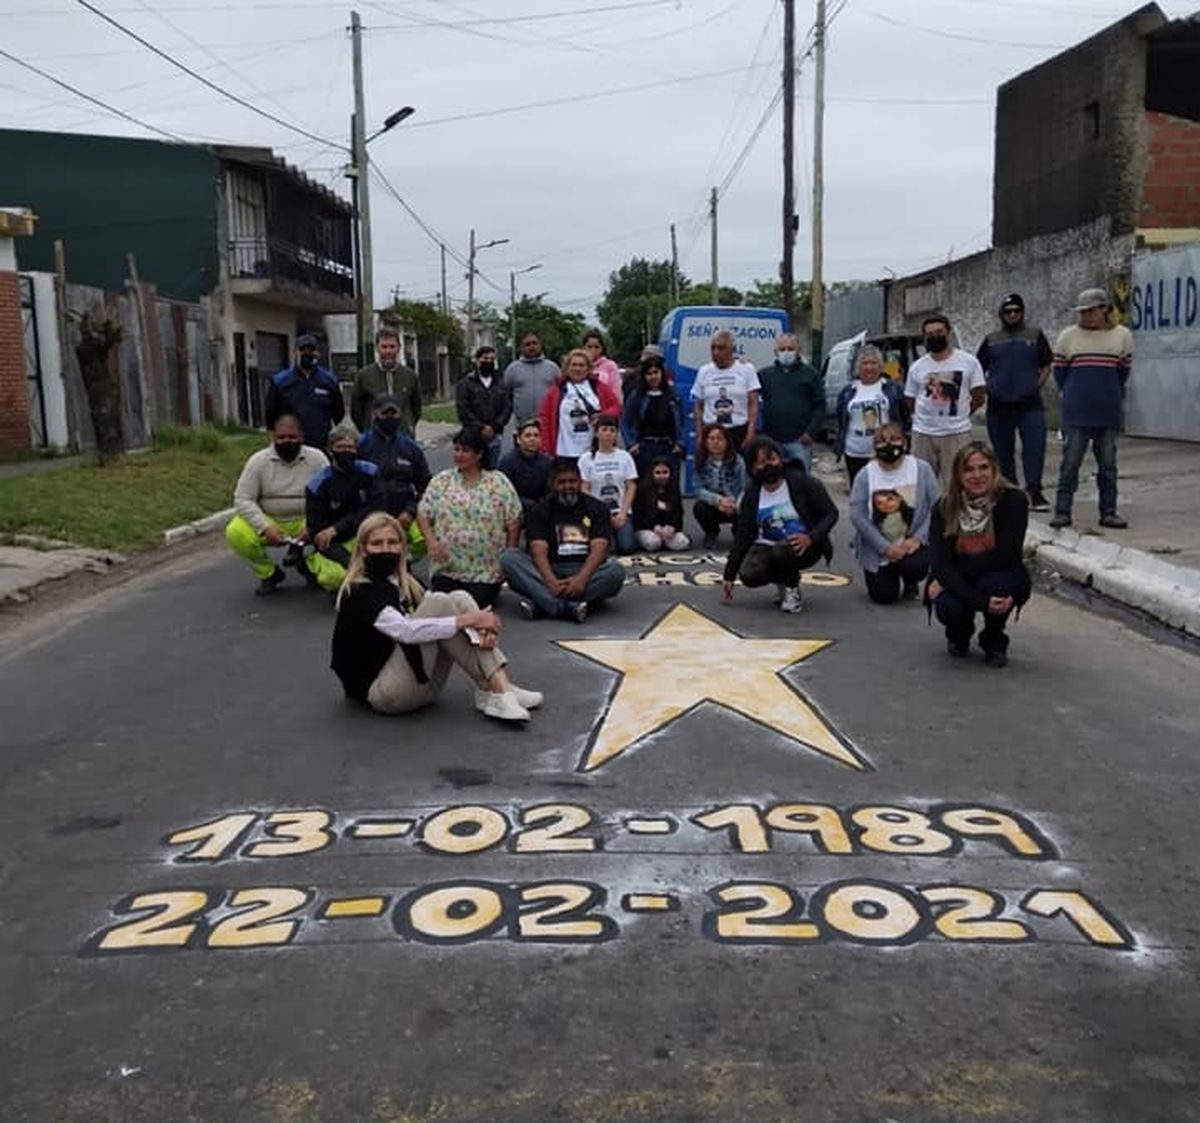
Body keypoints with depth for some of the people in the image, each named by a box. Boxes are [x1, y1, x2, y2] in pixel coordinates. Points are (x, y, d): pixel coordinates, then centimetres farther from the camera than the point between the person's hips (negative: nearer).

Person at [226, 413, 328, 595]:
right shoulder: (258, 460, -6)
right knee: (235, 532, -27)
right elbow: (243, 499, -9)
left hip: (306, 521, 0)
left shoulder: (317, 458, -6)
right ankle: (269, 573, 1)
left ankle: (307, 563, 5)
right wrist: (265, 527, -24)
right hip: (270, 522, 0)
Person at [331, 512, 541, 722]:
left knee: (460, 599, -7)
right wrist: (468, 620, -26)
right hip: (381, 690, -8)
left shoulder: (403, 584, 14)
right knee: (439, 603, -19)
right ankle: (489, 690, -16)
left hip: (422, 682, 8)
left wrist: (477, 627, -20)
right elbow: (405, 631, -27)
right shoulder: (359, 592, -11)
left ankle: (501, 687, -21)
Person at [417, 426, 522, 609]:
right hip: (446, 568, 2)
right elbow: (423, 514, 5)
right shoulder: (441, 481, 6)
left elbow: (514, 522, 0)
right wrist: (431, 541, -11)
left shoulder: (499, 482, 0)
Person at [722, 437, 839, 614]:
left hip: (803, 546, -4)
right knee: (749, 575, -25)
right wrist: (729, 575, 0)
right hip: (768, 545, 4)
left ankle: (792, 588, -4)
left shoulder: (803, 482, -12)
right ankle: (782, 581, 10)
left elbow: (831, 513, -9)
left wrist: (811, 538, -28)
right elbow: (743, 536, 2)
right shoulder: (752, 496, -1)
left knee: (782, 552, -37)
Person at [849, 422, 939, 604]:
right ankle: (886, 577, 34)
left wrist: (918, 538, -19)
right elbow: (857, 515, -13)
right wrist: (885, 548, -18)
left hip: (912, 543, 0)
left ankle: (911, 584, 11)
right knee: (883, 597, -5)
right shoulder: (865, 475, -8)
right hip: (878, 549, 0)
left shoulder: (921, 469, -6)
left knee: (915, 567, -29)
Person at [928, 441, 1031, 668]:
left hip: (1001, 580, -1)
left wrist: (945, 580, -21)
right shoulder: (944, 507, -12)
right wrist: (981, 601, -35)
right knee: (948, 608, -30)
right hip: (956, 582, 1)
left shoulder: (1013, 501, -17)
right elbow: (940, 564, -20)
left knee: (995, 583, -34)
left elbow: (1005, 556, -22)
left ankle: (995, 641, 0)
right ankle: (959, 635, 11)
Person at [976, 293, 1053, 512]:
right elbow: (979, 369, 15)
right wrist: (987, 388, 2)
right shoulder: (991, 339, 12)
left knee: (1035, 447, -12)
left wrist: (1037, 385, 0)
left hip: (1030, 404, -1)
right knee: (1003, 451, 7)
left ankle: (1034, 492, -9)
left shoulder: (1035, 335, 10)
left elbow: (1046, 366, 12)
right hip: (999, 406, 1)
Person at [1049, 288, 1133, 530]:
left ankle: (1108, 512, 12)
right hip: (1076, 413, -1)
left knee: (1108, 464, 6)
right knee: (1070, 462, -2)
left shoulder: (1122, 335, 3)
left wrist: (1111, 397, 15)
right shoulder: (1068, 336, 1)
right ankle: (1062, 511, 3)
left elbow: (1123, 371, 13)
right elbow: (1059, 370, 10)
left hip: (1108, 413, 1)